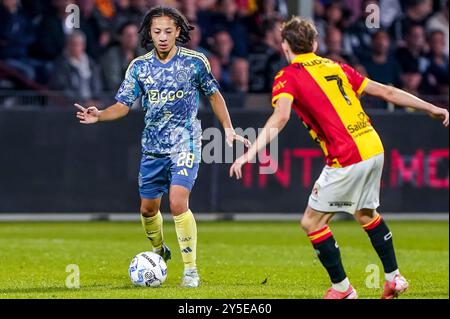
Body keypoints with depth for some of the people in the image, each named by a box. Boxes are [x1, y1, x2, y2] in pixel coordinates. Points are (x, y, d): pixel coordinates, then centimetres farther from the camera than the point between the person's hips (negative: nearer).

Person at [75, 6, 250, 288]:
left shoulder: (195, 62, -7)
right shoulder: (140, 66, -1)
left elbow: (214, 95, 8)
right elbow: (123, 105, 0)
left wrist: (228, 129, 6)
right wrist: (99, 116, -19)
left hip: (185, 144, -4)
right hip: (153, 146, 4)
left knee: (178, 203, -21)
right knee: (148, 208, 13)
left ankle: (191, 270, -11)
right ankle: (159, 251, 44)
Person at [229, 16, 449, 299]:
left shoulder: (288, 77, -3)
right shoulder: (336, 67, 16)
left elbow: (280, 118, -22)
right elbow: (385, 91, 17)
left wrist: (250, 153, -29)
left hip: (346, 159, -7)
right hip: (374, 147, 7)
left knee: (312, 222, 6)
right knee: (366, 213, 29)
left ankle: (342, 287, 10)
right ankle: (394, 278, 33)